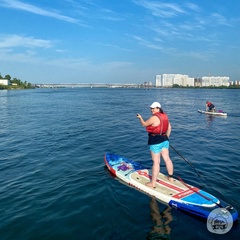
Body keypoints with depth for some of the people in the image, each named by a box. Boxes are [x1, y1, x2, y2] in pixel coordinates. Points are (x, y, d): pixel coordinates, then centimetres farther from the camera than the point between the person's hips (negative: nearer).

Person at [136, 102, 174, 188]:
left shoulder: (154, 117, -18)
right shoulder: (165, 116, 7)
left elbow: (144, 124, -7)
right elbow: (169, 127, 14)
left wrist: (140, 117, 11)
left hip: (156, 141, -8)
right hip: (164, 140, 9)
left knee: (156, 162, -3)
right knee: (167, 158, 17)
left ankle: (153, 183, 5)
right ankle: (170, 177, 32)